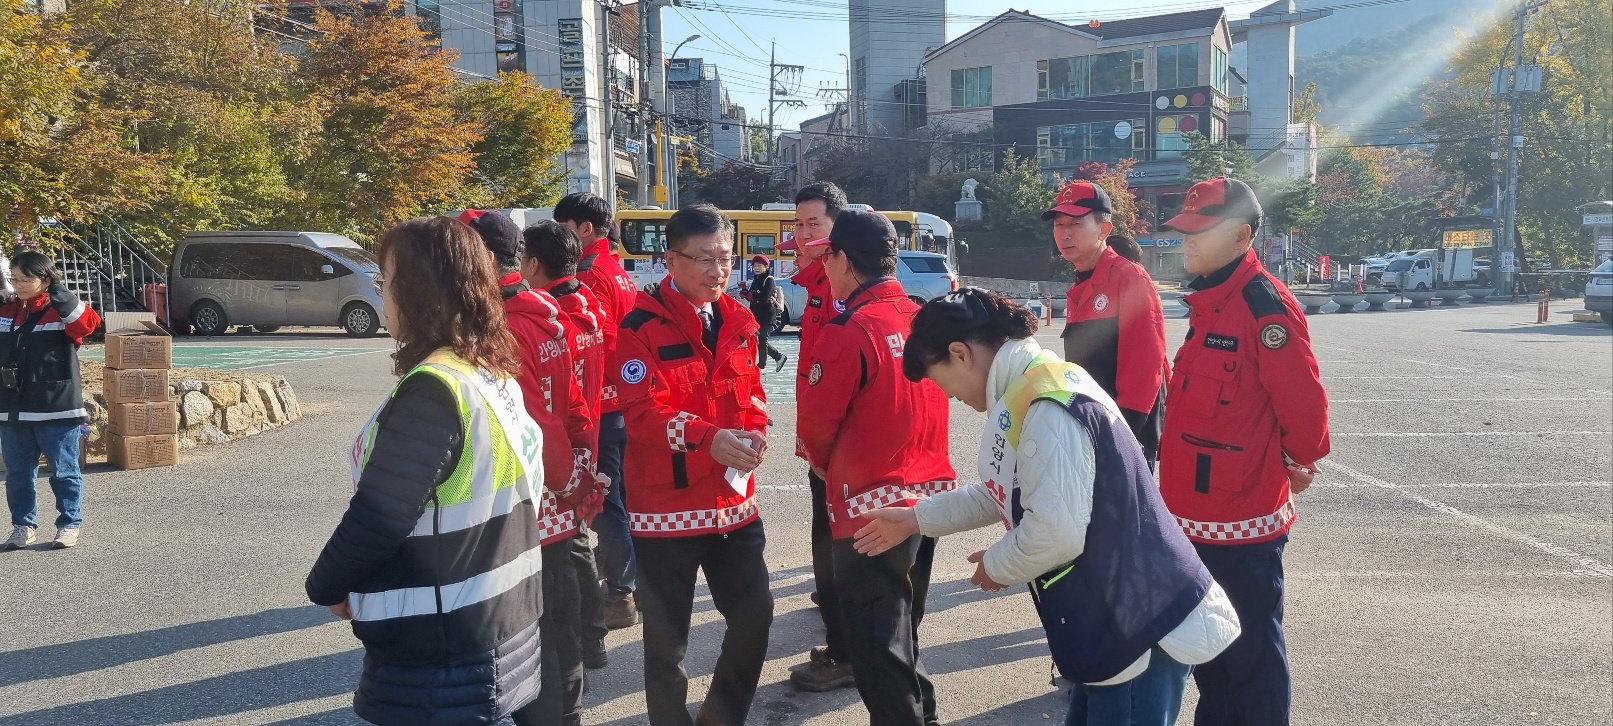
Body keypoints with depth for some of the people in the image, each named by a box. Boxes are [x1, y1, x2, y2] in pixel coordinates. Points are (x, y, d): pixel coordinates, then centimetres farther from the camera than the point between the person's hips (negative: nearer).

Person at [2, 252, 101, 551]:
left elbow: (89, 322, -26)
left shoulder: (62, 311, -8)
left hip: (56, 410, -5)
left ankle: (69, 524, 15)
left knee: (64, 472, 5)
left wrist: (59, 294, -25)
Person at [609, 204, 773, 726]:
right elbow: (642, 409, -20)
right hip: (667, 504, -6)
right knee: (667, 636, 7)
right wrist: (707, 437, -34)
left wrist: (756, 431, -9)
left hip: (734, 501, 6)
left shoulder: (738, 321, 8)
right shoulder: (642, 325, -12)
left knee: (754, 613, 12)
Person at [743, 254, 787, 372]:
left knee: (762, 339, -5)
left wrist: (750, 295, -13)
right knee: (760, 340, 11)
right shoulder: (755, 280, 15)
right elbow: (751, 297, 10)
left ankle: (761, 364, 3)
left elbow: (765, 298, -22)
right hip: (757, 315, 8)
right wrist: (747, 294, -13)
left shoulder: (769, 280, -10)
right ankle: (780, 357, 22)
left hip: (767, 315, -8)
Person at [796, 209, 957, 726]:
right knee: (902, 628, 24)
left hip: (873, 506, -7)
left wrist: (824, 464, 8)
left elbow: (816, 421, -12)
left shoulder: (848, 331, -18)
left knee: (877, 645, 6)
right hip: (930, 495, 7)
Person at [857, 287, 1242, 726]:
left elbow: (1057, 532, -29)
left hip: (1143, 628, -10)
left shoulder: (1046, 407, -24)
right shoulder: (1030, 393, 9)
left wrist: (995, 565, -9)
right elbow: (1006, 495, 22)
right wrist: (916, 518, 23)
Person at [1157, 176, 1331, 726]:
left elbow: (1304, 402, -19)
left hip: (1243, 518, -9)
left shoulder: (1265, 304, -18)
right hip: (1197, 512, 9)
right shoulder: (1209, 300, 12)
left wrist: (1297, 461, -3)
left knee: (1251, 651, 4)